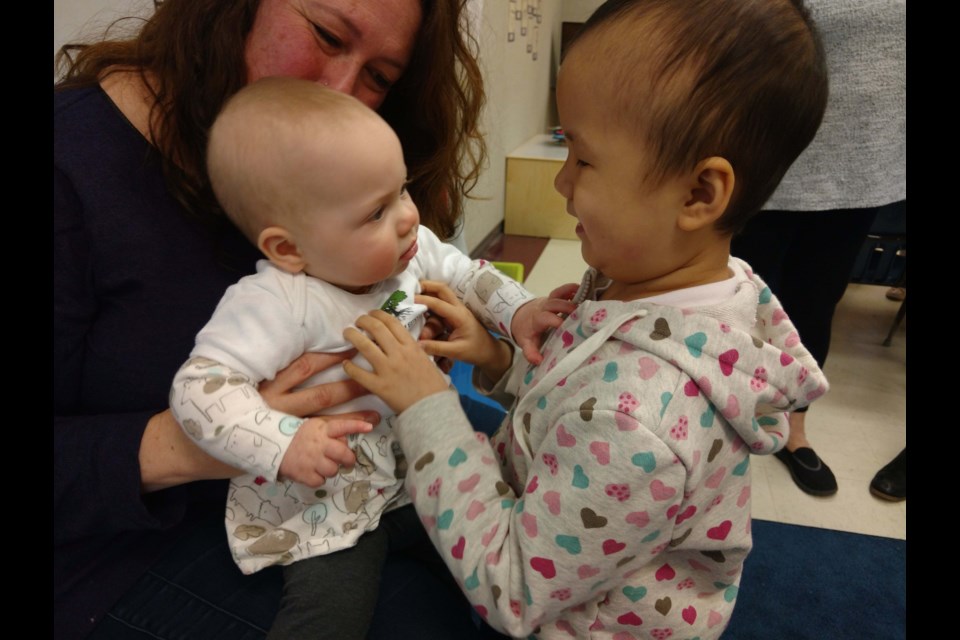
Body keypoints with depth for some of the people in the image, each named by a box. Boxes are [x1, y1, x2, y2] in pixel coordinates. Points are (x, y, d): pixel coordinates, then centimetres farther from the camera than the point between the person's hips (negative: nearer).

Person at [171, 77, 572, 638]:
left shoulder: (412, 249, -7)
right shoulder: (275, 303, -28)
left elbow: (466, 275, 9)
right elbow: (199, 387, -29)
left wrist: (519, 309, -7)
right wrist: (284, 443, -41)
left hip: (420, 464, 6)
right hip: (325, 507, -5)